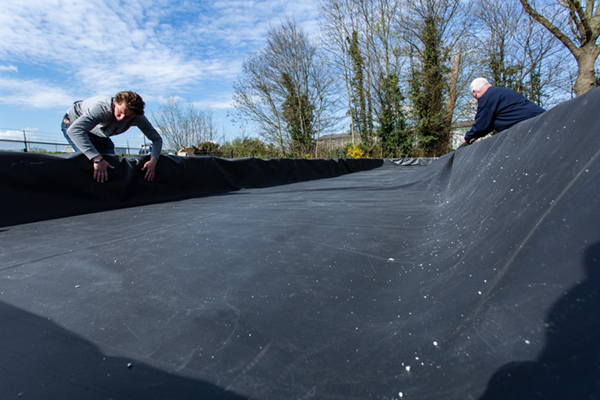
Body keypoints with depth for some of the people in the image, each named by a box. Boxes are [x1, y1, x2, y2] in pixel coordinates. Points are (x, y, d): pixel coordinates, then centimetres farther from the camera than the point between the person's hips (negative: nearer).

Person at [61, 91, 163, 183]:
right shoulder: (102, 108, -44)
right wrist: (97, 159, -64)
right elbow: (74, 130, -54)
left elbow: (157, 138, -24)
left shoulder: (137, 117, -27)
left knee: (112, 164, -5)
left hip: (99, 134, 5)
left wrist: (153, 160, -44)